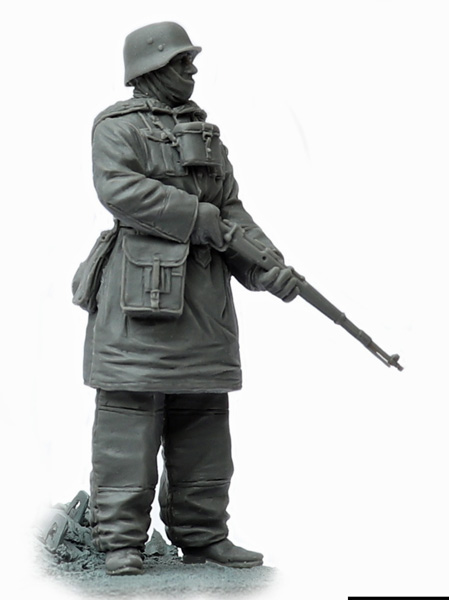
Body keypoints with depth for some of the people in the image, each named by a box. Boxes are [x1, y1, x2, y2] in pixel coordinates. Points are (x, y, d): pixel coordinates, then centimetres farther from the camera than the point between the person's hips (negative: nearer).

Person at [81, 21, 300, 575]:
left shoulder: (206, 134, 22)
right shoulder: (117, 126, 2)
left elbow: (231, 210, 16)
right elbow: (120, 189, -16)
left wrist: (266, 264, -1)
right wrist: (200, 218, -15)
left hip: (205, 290, 7)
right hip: (140, 288, -7)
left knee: (203, 415, 8)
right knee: (131, 409, -8)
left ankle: (202, 536, 15)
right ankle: (121, 542, -4)